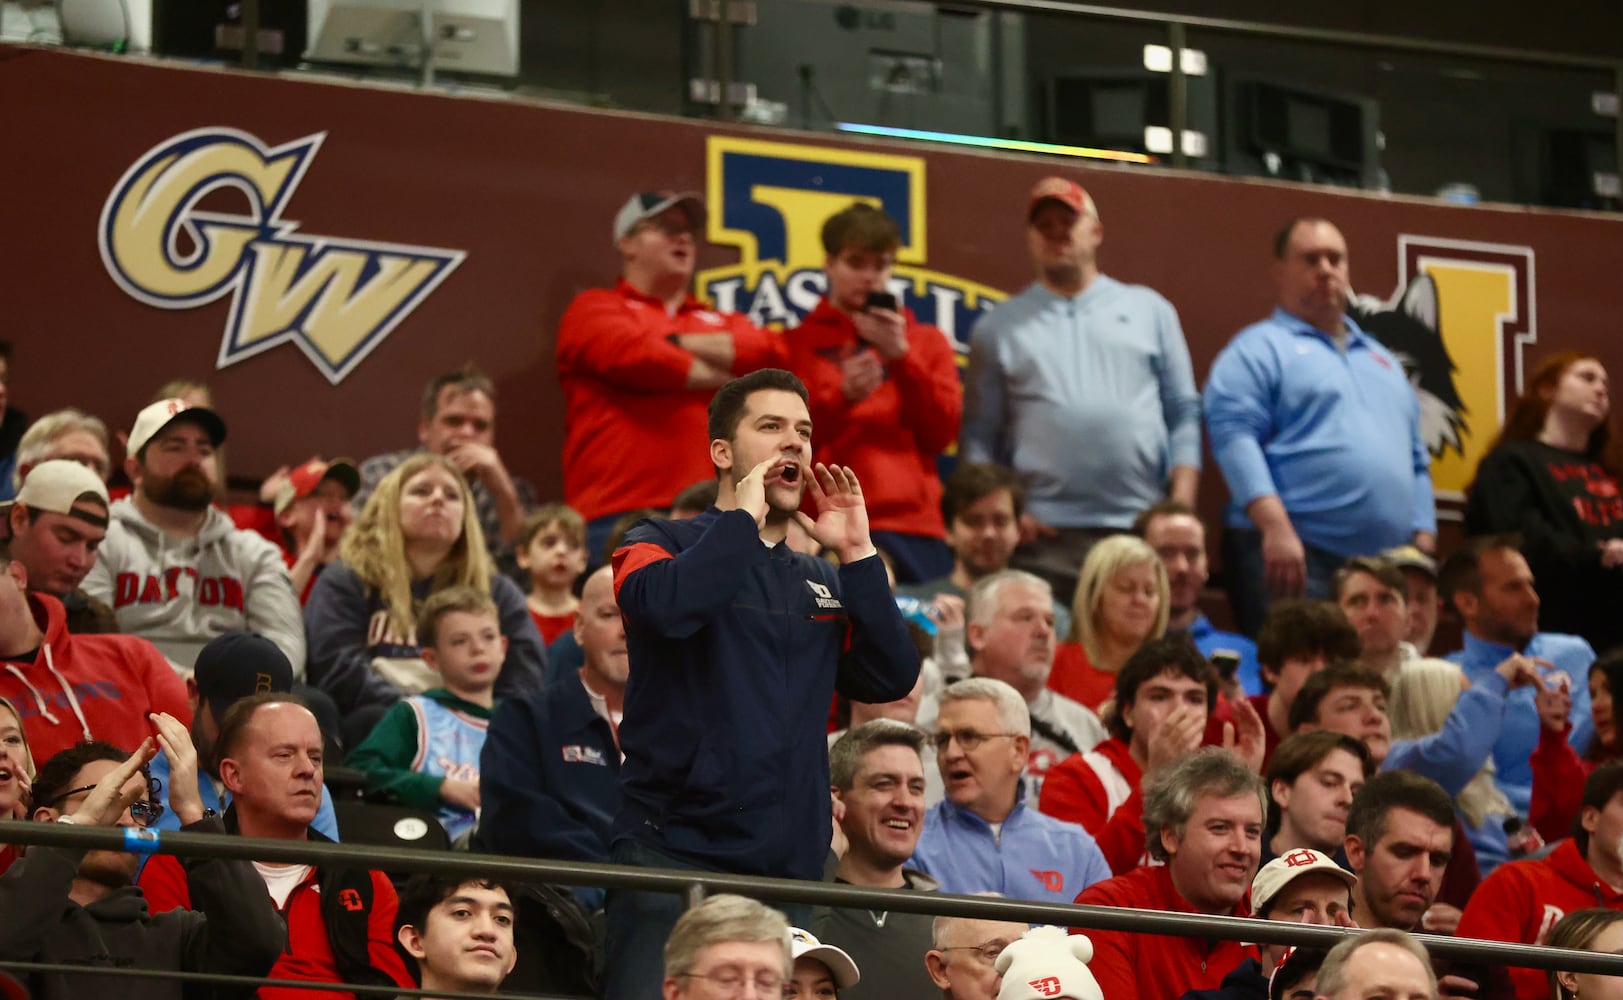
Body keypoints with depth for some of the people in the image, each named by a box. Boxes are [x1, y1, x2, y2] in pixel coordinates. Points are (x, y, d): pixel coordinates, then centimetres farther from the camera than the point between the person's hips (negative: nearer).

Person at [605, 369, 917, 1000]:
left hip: (789, 863, 5)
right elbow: (668, 606, -19)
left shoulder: (822, 585, 19)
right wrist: (744, 514, -8)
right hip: (675, 847, -5)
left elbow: (891, 678, 5)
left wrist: (855, 554, 2)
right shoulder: (661, 543, 5)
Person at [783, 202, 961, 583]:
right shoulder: (798, 344, 12)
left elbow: (941, 433, 6)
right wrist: (843, 395, -14)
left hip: (915, 530, 2)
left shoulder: (927, 342, 18)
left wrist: (900, 356, -5)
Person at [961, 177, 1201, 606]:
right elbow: (978, 438, 10)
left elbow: (1184, 414, 12)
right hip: (1047, 535, -1)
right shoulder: (999, 328, 12)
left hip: (1143, 527, 1)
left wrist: (1181, 507, 0)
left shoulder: (1149, 310, 15)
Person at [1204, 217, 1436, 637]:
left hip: (1387, 565, 7)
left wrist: (1424, 541, 14)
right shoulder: (1259, 350, 4)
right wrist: (1275, 526, -22)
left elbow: (1415, 460, 27)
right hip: (1296, 556, -7)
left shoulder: (1381, 359, 27)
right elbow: (1234, 437, -10)